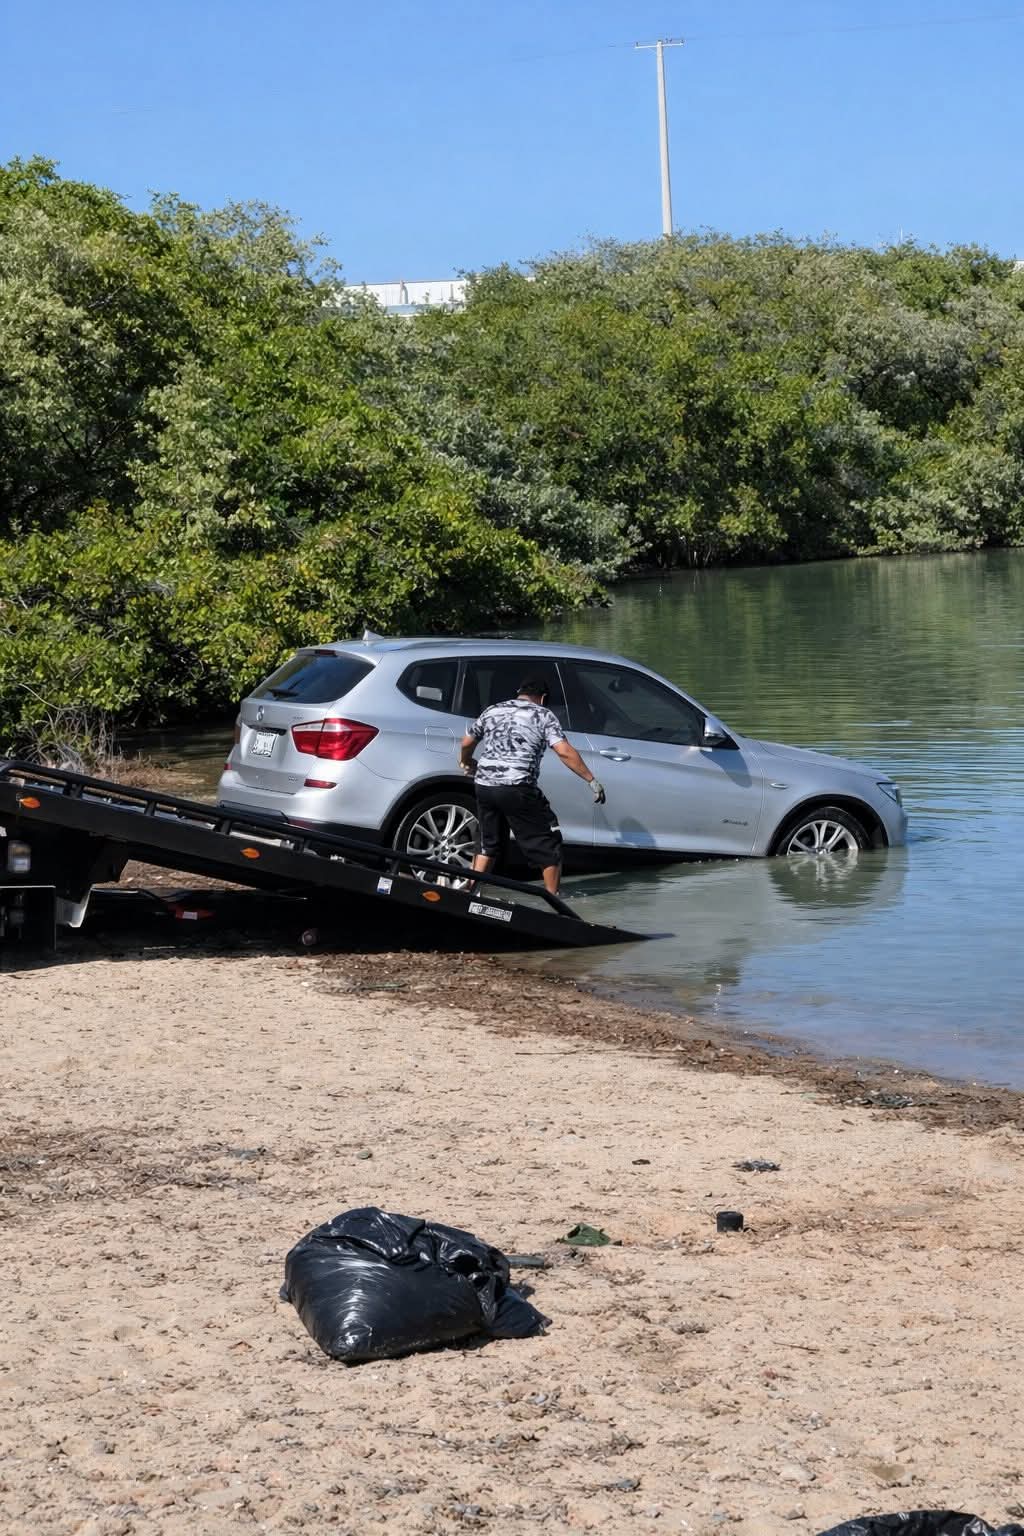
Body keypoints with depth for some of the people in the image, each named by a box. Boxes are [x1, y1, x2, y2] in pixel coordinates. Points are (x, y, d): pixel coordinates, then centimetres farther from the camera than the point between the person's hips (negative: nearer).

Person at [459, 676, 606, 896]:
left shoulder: (492, 711, 18)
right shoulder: (543, 715, 4)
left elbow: (467, 744, 25)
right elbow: (565, 752, -8)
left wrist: (467, 763, 47)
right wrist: (592, 780, -4)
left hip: (483, 785, 5)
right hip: (517, 789, -5)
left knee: (488, 843, 22)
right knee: (548, 845, 7)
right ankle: (553, 898, 8)